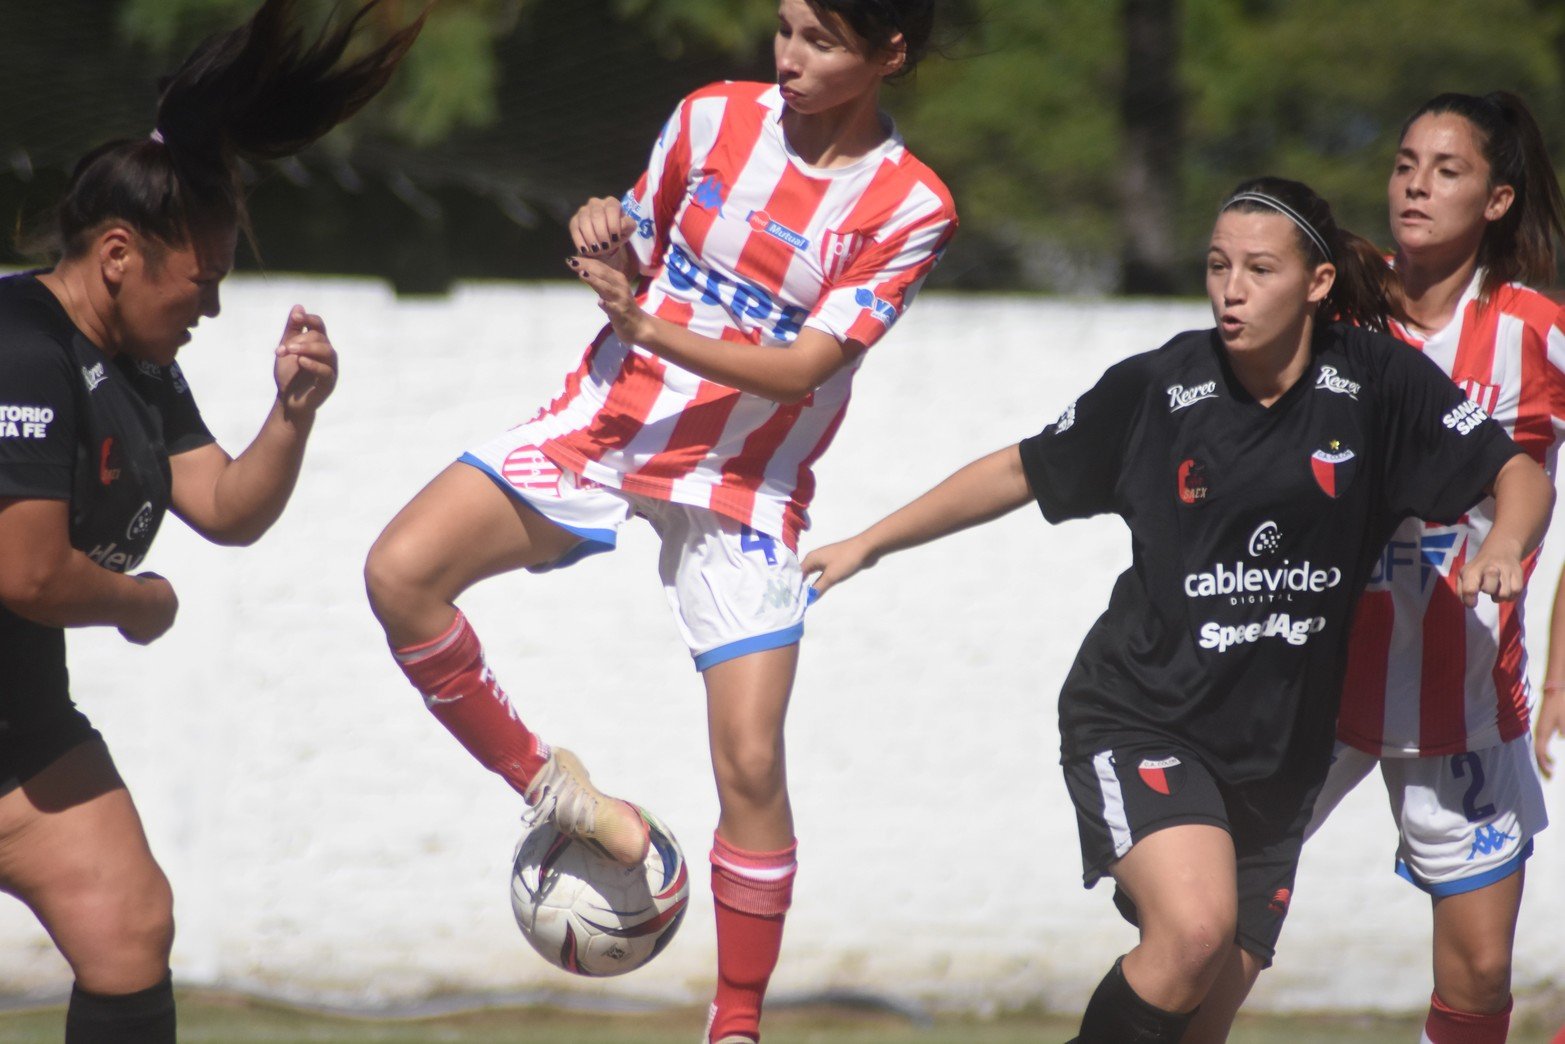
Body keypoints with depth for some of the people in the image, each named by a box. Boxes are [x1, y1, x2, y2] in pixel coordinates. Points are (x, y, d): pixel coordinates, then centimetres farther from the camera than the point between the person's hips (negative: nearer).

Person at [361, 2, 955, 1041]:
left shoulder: (909, 208, -10)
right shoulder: (714, 117, -2)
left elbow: (801, 368, -17)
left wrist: (651, 328, -28)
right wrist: (605, 239, -12)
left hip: (744, 482, -2)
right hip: (608, 423, 3)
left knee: (750, 762, -9)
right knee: (402, 572, -20)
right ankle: (552, 790, -3)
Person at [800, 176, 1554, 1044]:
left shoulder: (1377, 381, -3)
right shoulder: (1159, 387, -4)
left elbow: (1521, 476, 1)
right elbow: (1020, 472, 9)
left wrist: (1504, 547, -22)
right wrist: (870, 542, 9)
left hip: (1278, 755, 3)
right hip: (1140, 720, -3)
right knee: (1195, 928, -29)